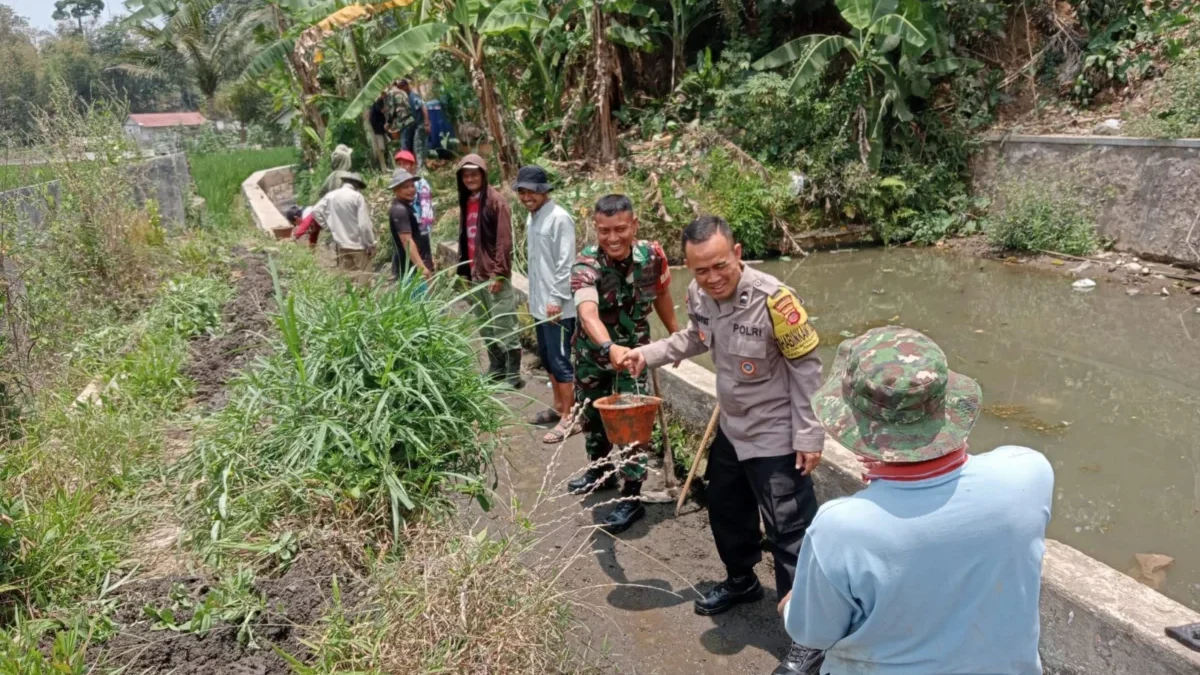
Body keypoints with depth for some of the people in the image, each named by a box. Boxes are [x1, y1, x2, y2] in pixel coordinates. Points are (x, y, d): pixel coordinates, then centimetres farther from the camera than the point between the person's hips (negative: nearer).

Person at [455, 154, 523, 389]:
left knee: (504, 326, -4)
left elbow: (504, 240, -14)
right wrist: (463, 271, 14)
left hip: (494, 274, -8)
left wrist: (498, 273, -17)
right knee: (485, 326, 15)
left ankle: (513, 374, 3)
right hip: (475, 274, 8)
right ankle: (496, 368, 27)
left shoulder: (496, 200, -10)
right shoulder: (466, 202, 14)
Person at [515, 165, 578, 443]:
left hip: (558, 306, -9)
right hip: (539, 303, 9)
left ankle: (569, 418, 5)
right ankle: (559, 407, 32)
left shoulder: (559, 218, -16)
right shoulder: (532, 218, 11)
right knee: (547, 357, 18)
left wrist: (557, 299, -19)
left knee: (560, 361, -4)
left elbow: (566, 263, -18)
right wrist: (533, 295, 19)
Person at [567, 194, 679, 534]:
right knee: (592, 415, 20)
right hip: (592, 351, 0)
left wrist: (675, 334, 13)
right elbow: (587, 313, -49)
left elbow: (661, 293, 2)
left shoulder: (652, 255, -19)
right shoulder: (586, 265, -30)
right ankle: (599, 469, 45)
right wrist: (610, 348, -67)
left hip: (634, 349, 0)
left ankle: (632, 496, 7)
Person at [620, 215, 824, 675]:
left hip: (776, 435, -7)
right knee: (725, 509, 25)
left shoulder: (773, 300, -29)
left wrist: (809, 435, -17)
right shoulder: (698, 294, -9)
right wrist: (649, 354, 2)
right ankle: (741, 581, 51)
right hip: (731, 428, 8)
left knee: (789, 532, -1)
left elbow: (806, 367, -19)